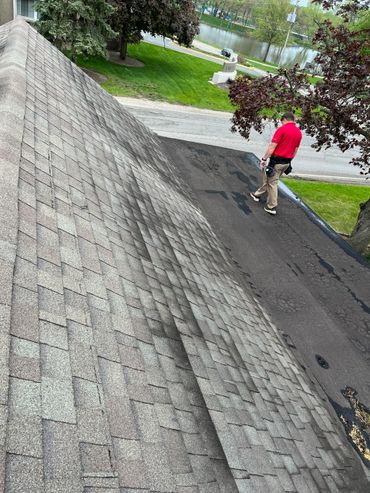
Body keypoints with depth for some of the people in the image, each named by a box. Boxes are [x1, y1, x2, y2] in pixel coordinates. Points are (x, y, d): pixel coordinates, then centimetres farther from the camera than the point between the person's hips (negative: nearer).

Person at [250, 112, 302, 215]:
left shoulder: (282, 129, -14)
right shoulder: (299, 132, 7)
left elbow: (272, 147, -18)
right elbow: (295, 150, 15)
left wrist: (264, 159, -12)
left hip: (276, 161, -7)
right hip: (287, 162, 7)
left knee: (272, 183, 2)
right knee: (268, 178, 22)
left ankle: (271, 207, 5)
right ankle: (257, 194, 37)